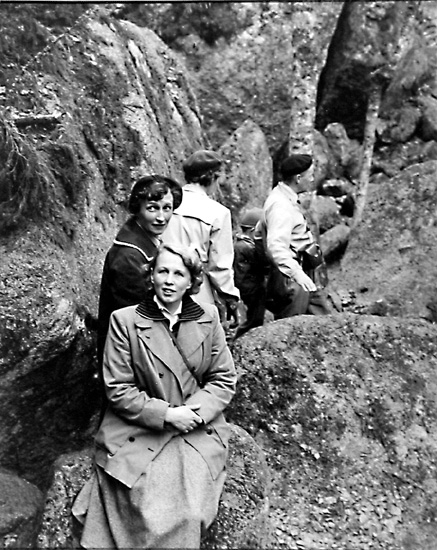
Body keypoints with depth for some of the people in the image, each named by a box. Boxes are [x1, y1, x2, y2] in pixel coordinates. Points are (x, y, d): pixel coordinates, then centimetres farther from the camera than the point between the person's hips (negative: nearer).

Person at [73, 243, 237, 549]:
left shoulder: (208, 317, 4)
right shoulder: (124, 320, -3)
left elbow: (225, 379, 5)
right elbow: (118, 389, -4)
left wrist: (193, 412, -12)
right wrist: (166, 414, -14)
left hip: (198, 431, 2)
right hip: (138, 432, -1)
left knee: (187, 513, -17)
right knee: (143, 511, -18)